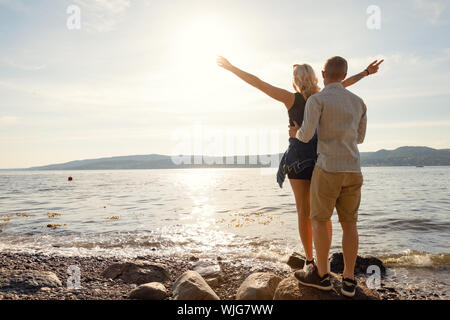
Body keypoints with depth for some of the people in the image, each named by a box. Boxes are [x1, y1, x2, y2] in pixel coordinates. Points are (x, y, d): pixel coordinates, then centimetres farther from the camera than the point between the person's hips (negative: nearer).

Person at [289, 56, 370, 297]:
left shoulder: (316, 100, -6)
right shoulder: (358, 102, 14)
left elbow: (306, 135, -15)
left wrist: (296, 134, 9)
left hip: (328, 169, -5)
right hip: (353, 171, 5)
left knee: (319, 220, 7)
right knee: (349, 223, 9)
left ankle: (321, 274, 15)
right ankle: (348, 280, 12)